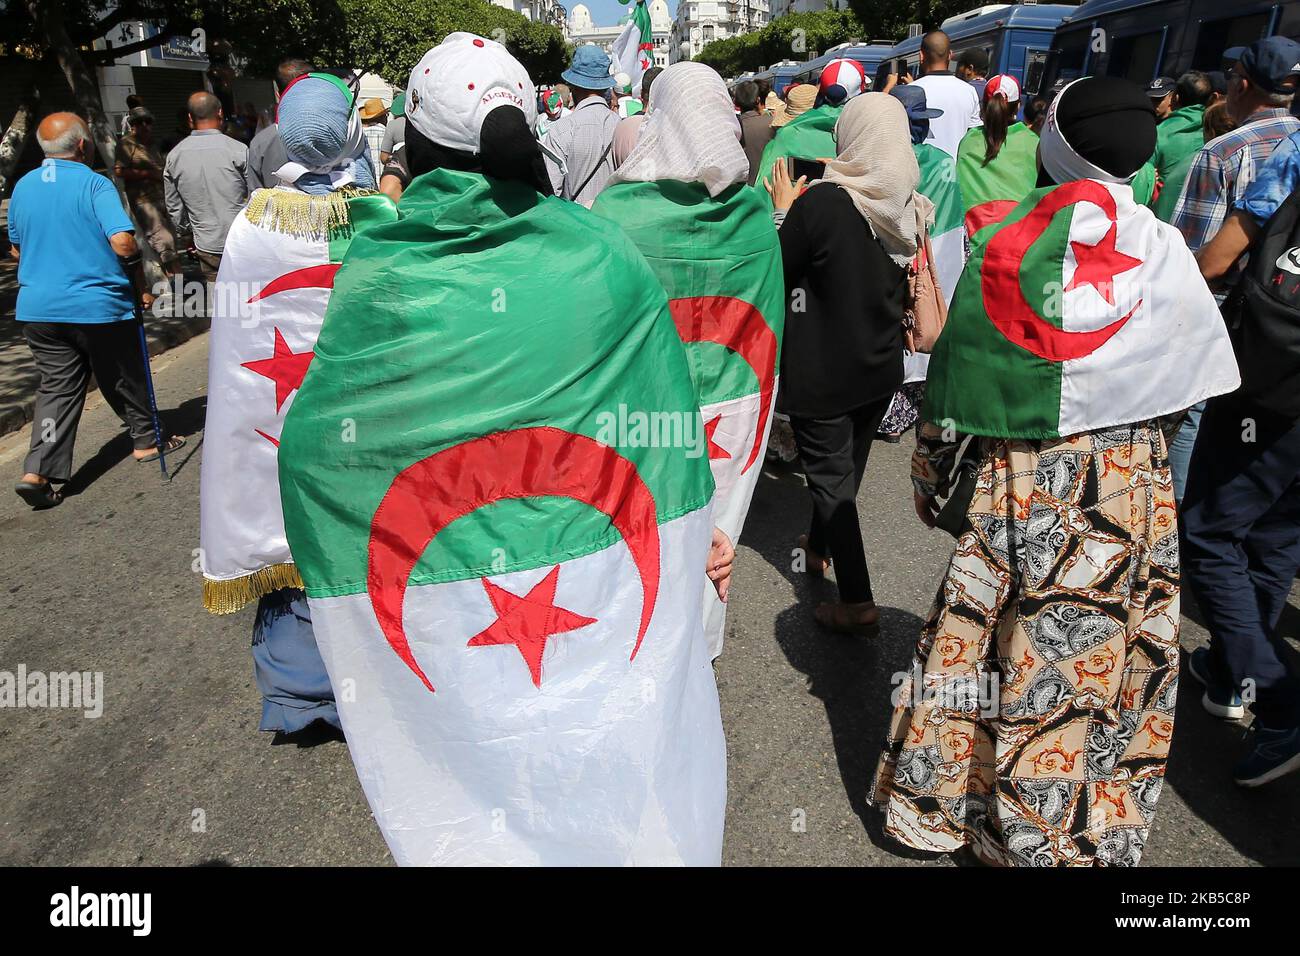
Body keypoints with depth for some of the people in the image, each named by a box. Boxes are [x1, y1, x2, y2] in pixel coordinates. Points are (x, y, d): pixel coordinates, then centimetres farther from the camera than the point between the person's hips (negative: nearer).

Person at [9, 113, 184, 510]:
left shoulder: (22, 187, 9)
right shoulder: (94, 184, -10)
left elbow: (17, 250, 17)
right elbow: (123, 242, -22)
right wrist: (139, 284, -8)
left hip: (39, 307, 5)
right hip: (97, 305, -5)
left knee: (56, 386, 7)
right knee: (124, 379, 13)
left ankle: (38, 471, -3)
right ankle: (147, 441, 29)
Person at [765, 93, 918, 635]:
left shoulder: (823, 201, -22)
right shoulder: (914, 207, -2)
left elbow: (778, 270, -13)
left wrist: (783, 211, 1)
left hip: (823, 369, -6)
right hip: (882, 366, 6)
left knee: (831, 477, 4)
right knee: (847, 465, 23)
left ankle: (858, 603, 5)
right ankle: (821, 545, 47)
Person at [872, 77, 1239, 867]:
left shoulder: (1005, 245, -6)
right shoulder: (1162, 253, -5)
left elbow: (955, 366, -4)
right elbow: (1188, 382, 2)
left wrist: (931, 464, 7)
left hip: (1015, 479, 0)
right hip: (1125, 482, 0)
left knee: (978, 632, 11)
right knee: (1094, 654, 12)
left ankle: (934, 801, 29)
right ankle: (1058, 835, 29)